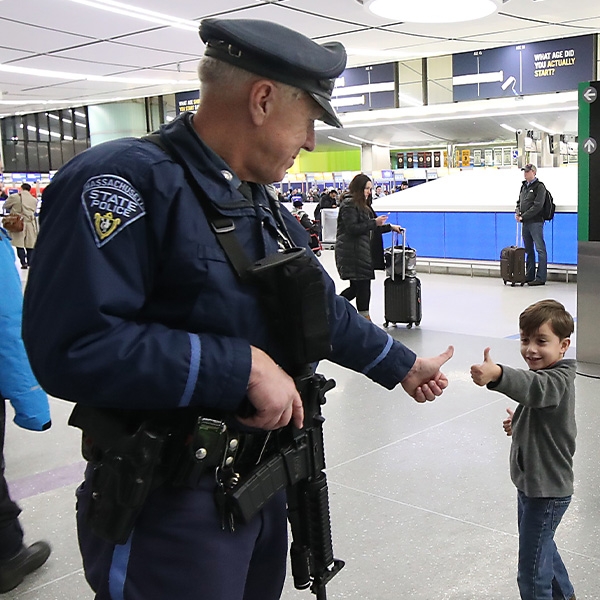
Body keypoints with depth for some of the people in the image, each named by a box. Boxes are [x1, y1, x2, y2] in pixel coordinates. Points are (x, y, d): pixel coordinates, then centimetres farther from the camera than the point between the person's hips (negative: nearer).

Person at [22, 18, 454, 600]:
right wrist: (243, 366, -27)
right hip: (169, 507, -9)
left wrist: (404, 367, 25)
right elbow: (74, 346, -31)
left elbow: (323, 309, 20)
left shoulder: (266, 208, 9)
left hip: (263, 483, 9)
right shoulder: (126, 180, -21)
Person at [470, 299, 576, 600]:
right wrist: (519, 424, 3)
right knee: (541, 547, 30)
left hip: (547, 491, -11)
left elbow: (533, 387, -49)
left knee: (532, 571, -2)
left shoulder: (558, 381, -25)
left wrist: (497, 374, -69)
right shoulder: (546, 376, 6)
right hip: (530, 482, 11)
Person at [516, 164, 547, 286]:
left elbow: (537, 206, -16)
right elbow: (519, 202, 22)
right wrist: (517, 212, 1)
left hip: (536, 222, -8)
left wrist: (523, 216, -16)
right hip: (525, 222, 8)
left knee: (540, 249, -7)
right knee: (528, 250, 13)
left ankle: (541, 278, -7)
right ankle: (529, 276, 20)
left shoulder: (539, 187, -7)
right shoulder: (524, 186, 17)